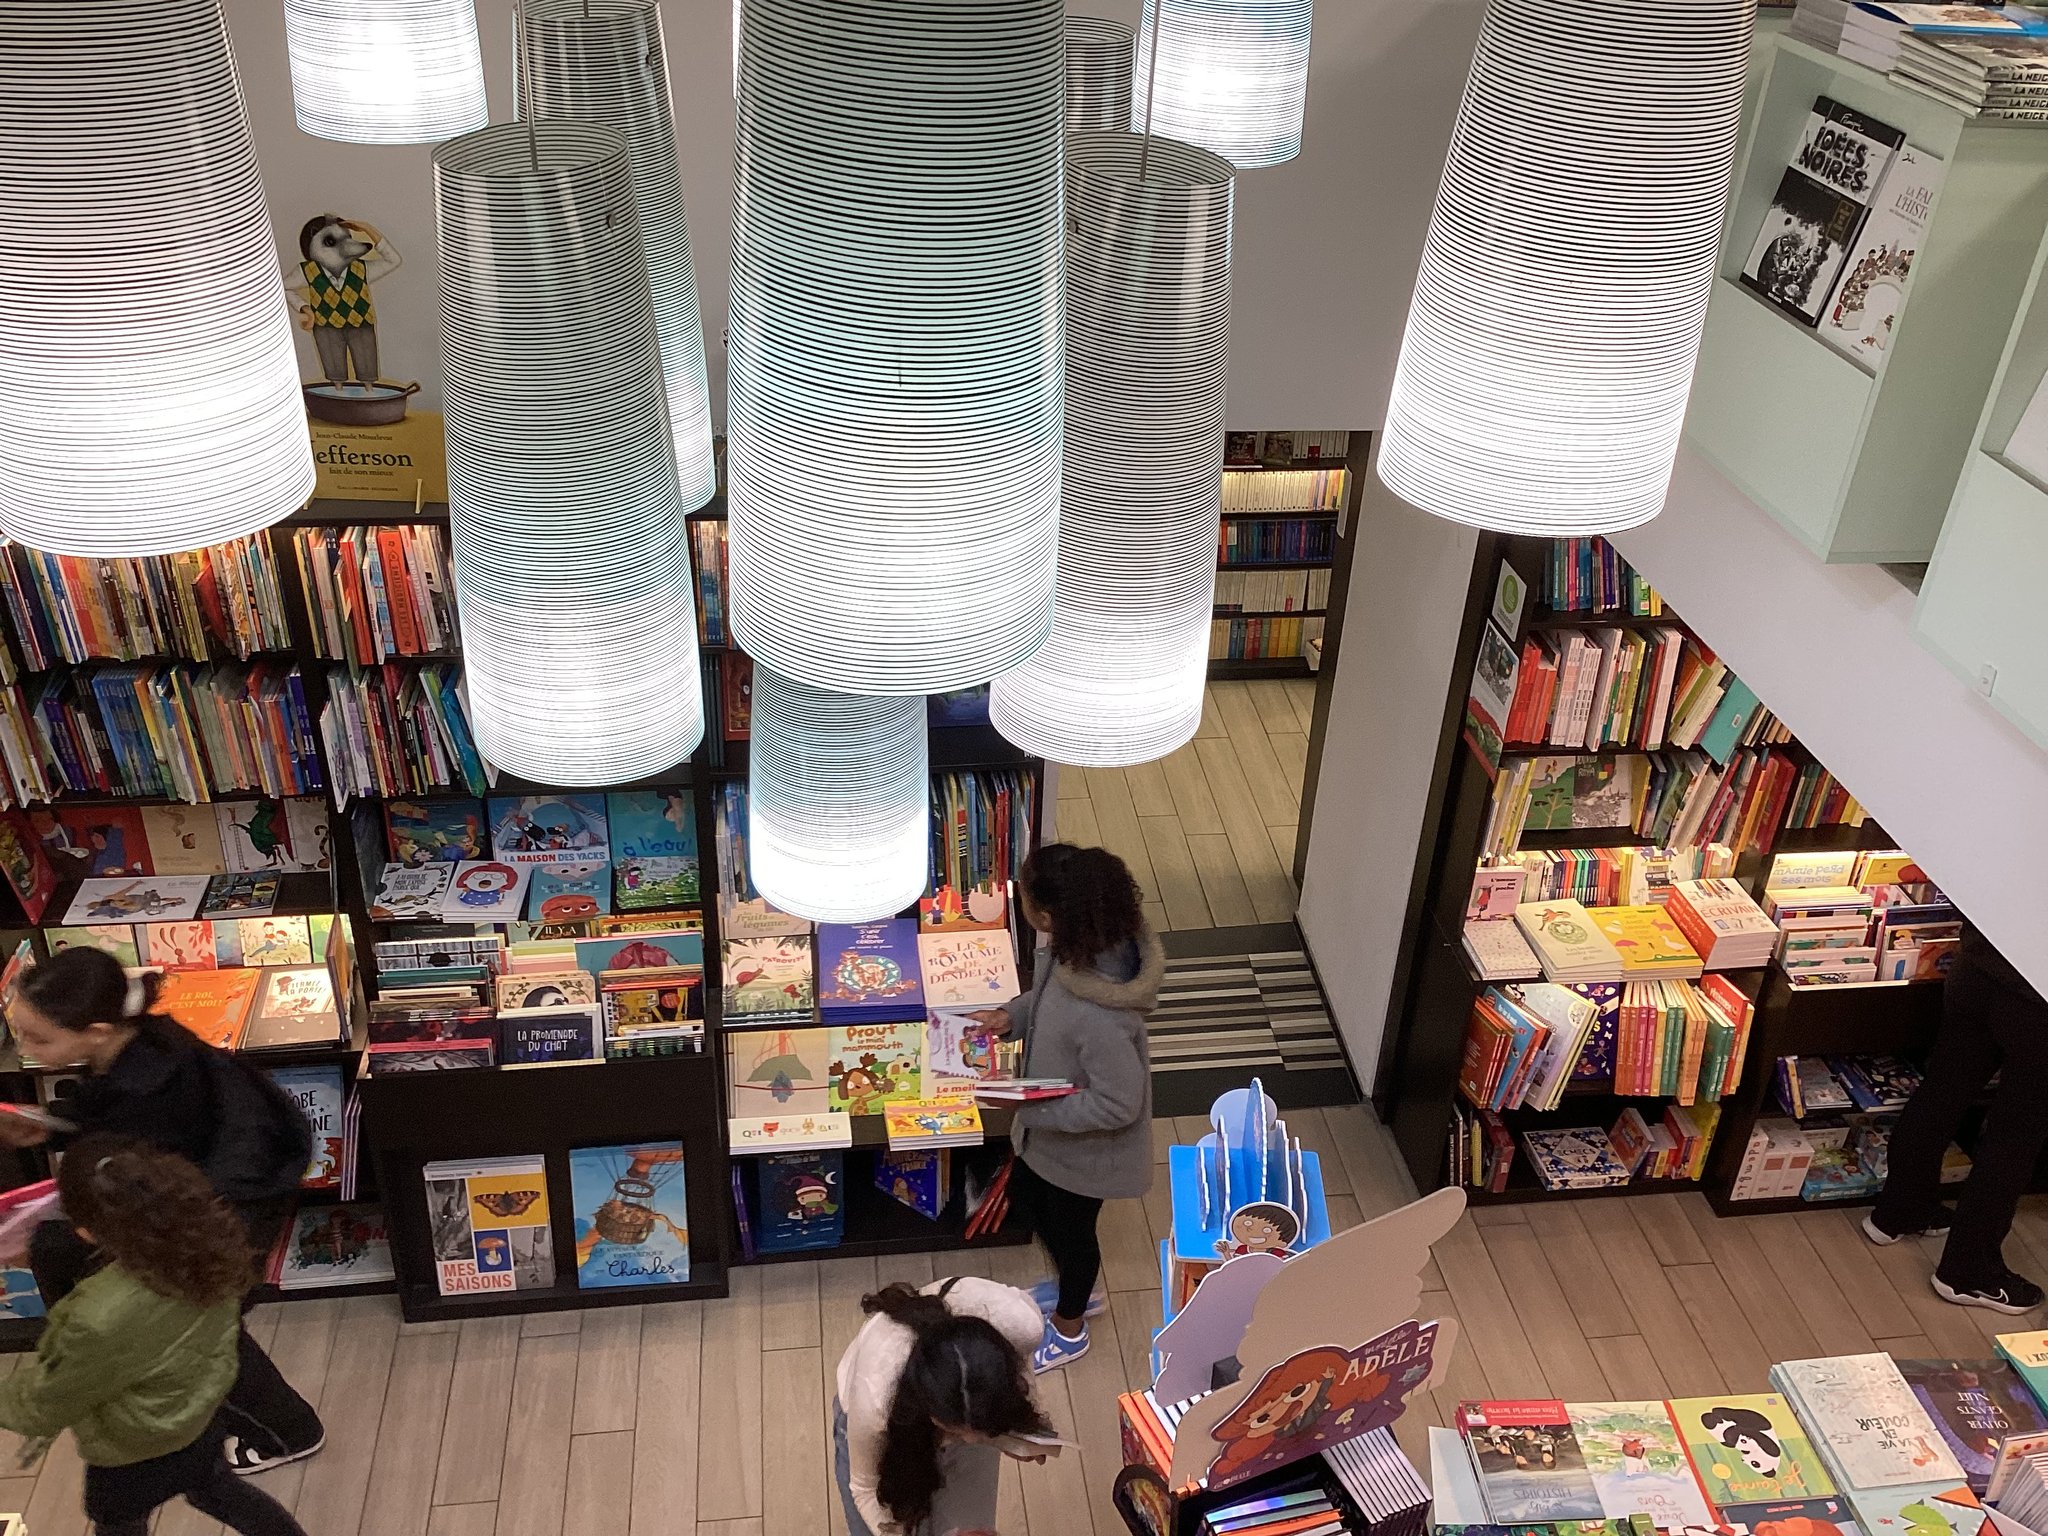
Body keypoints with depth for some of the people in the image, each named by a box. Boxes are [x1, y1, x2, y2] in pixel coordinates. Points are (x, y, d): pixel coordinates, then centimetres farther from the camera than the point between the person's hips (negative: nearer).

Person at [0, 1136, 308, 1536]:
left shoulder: (103, 1321, -43)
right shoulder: (206, 1238, -26)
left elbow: (46, 1404, -23)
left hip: (136, 1457, -5)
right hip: (202, 1411, 5)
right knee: (214, 1489, 33)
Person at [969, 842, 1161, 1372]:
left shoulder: (1099, 1016, -44)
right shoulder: (1083, 947, -19)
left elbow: (1118, 1104, -32)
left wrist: (1029, 1109, -28)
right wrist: (1013, 1014, -9)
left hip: (1084, 1147, -8)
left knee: (1070, 1229, 21)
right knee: (1024, 1195, 31)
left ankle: (1068, 1328, 54)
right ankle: (1078, 1288, 59)